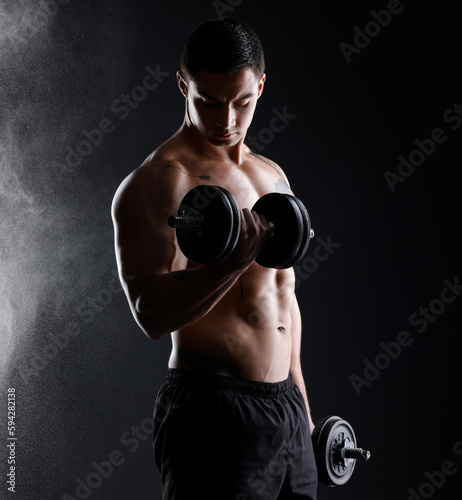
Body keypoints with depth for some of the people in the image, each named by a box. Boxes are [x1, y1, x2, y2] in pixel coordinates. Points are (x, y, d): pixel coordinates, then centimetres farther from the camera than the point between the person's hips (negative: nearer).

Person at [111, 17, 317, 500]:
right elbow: (152, 314, -19)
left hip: (286, 405, 7)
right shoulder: (156, 183, -11)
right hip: (212, 411, -7)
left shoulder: (272, 176, 13)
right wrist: (231, 265, -34)